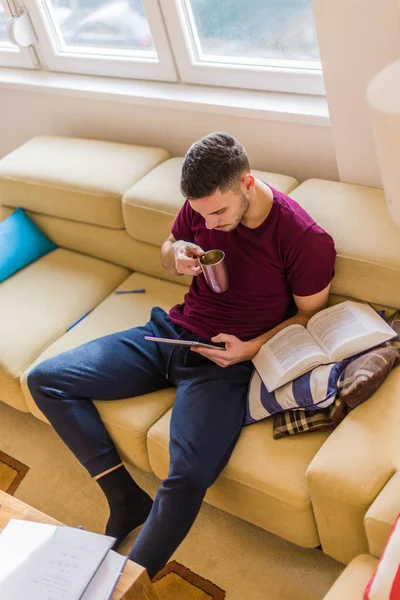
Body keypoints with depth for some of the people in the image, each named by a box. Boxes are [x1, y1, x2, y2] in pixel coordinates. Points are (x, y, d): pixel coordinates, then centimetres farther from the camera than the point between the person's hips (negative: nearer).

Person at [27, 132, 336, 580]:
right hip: (172, 333, 6)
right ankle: (126, 500, 0)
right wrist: (178, 253, -9)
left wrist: (251, 348, -18)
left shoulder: (306, 240, -17)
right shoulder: (201, 205, -3)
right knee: (45, 379, 0)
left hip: (225, 362, -6)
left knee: (189, 478, -31)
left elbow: (310, 314, -4)